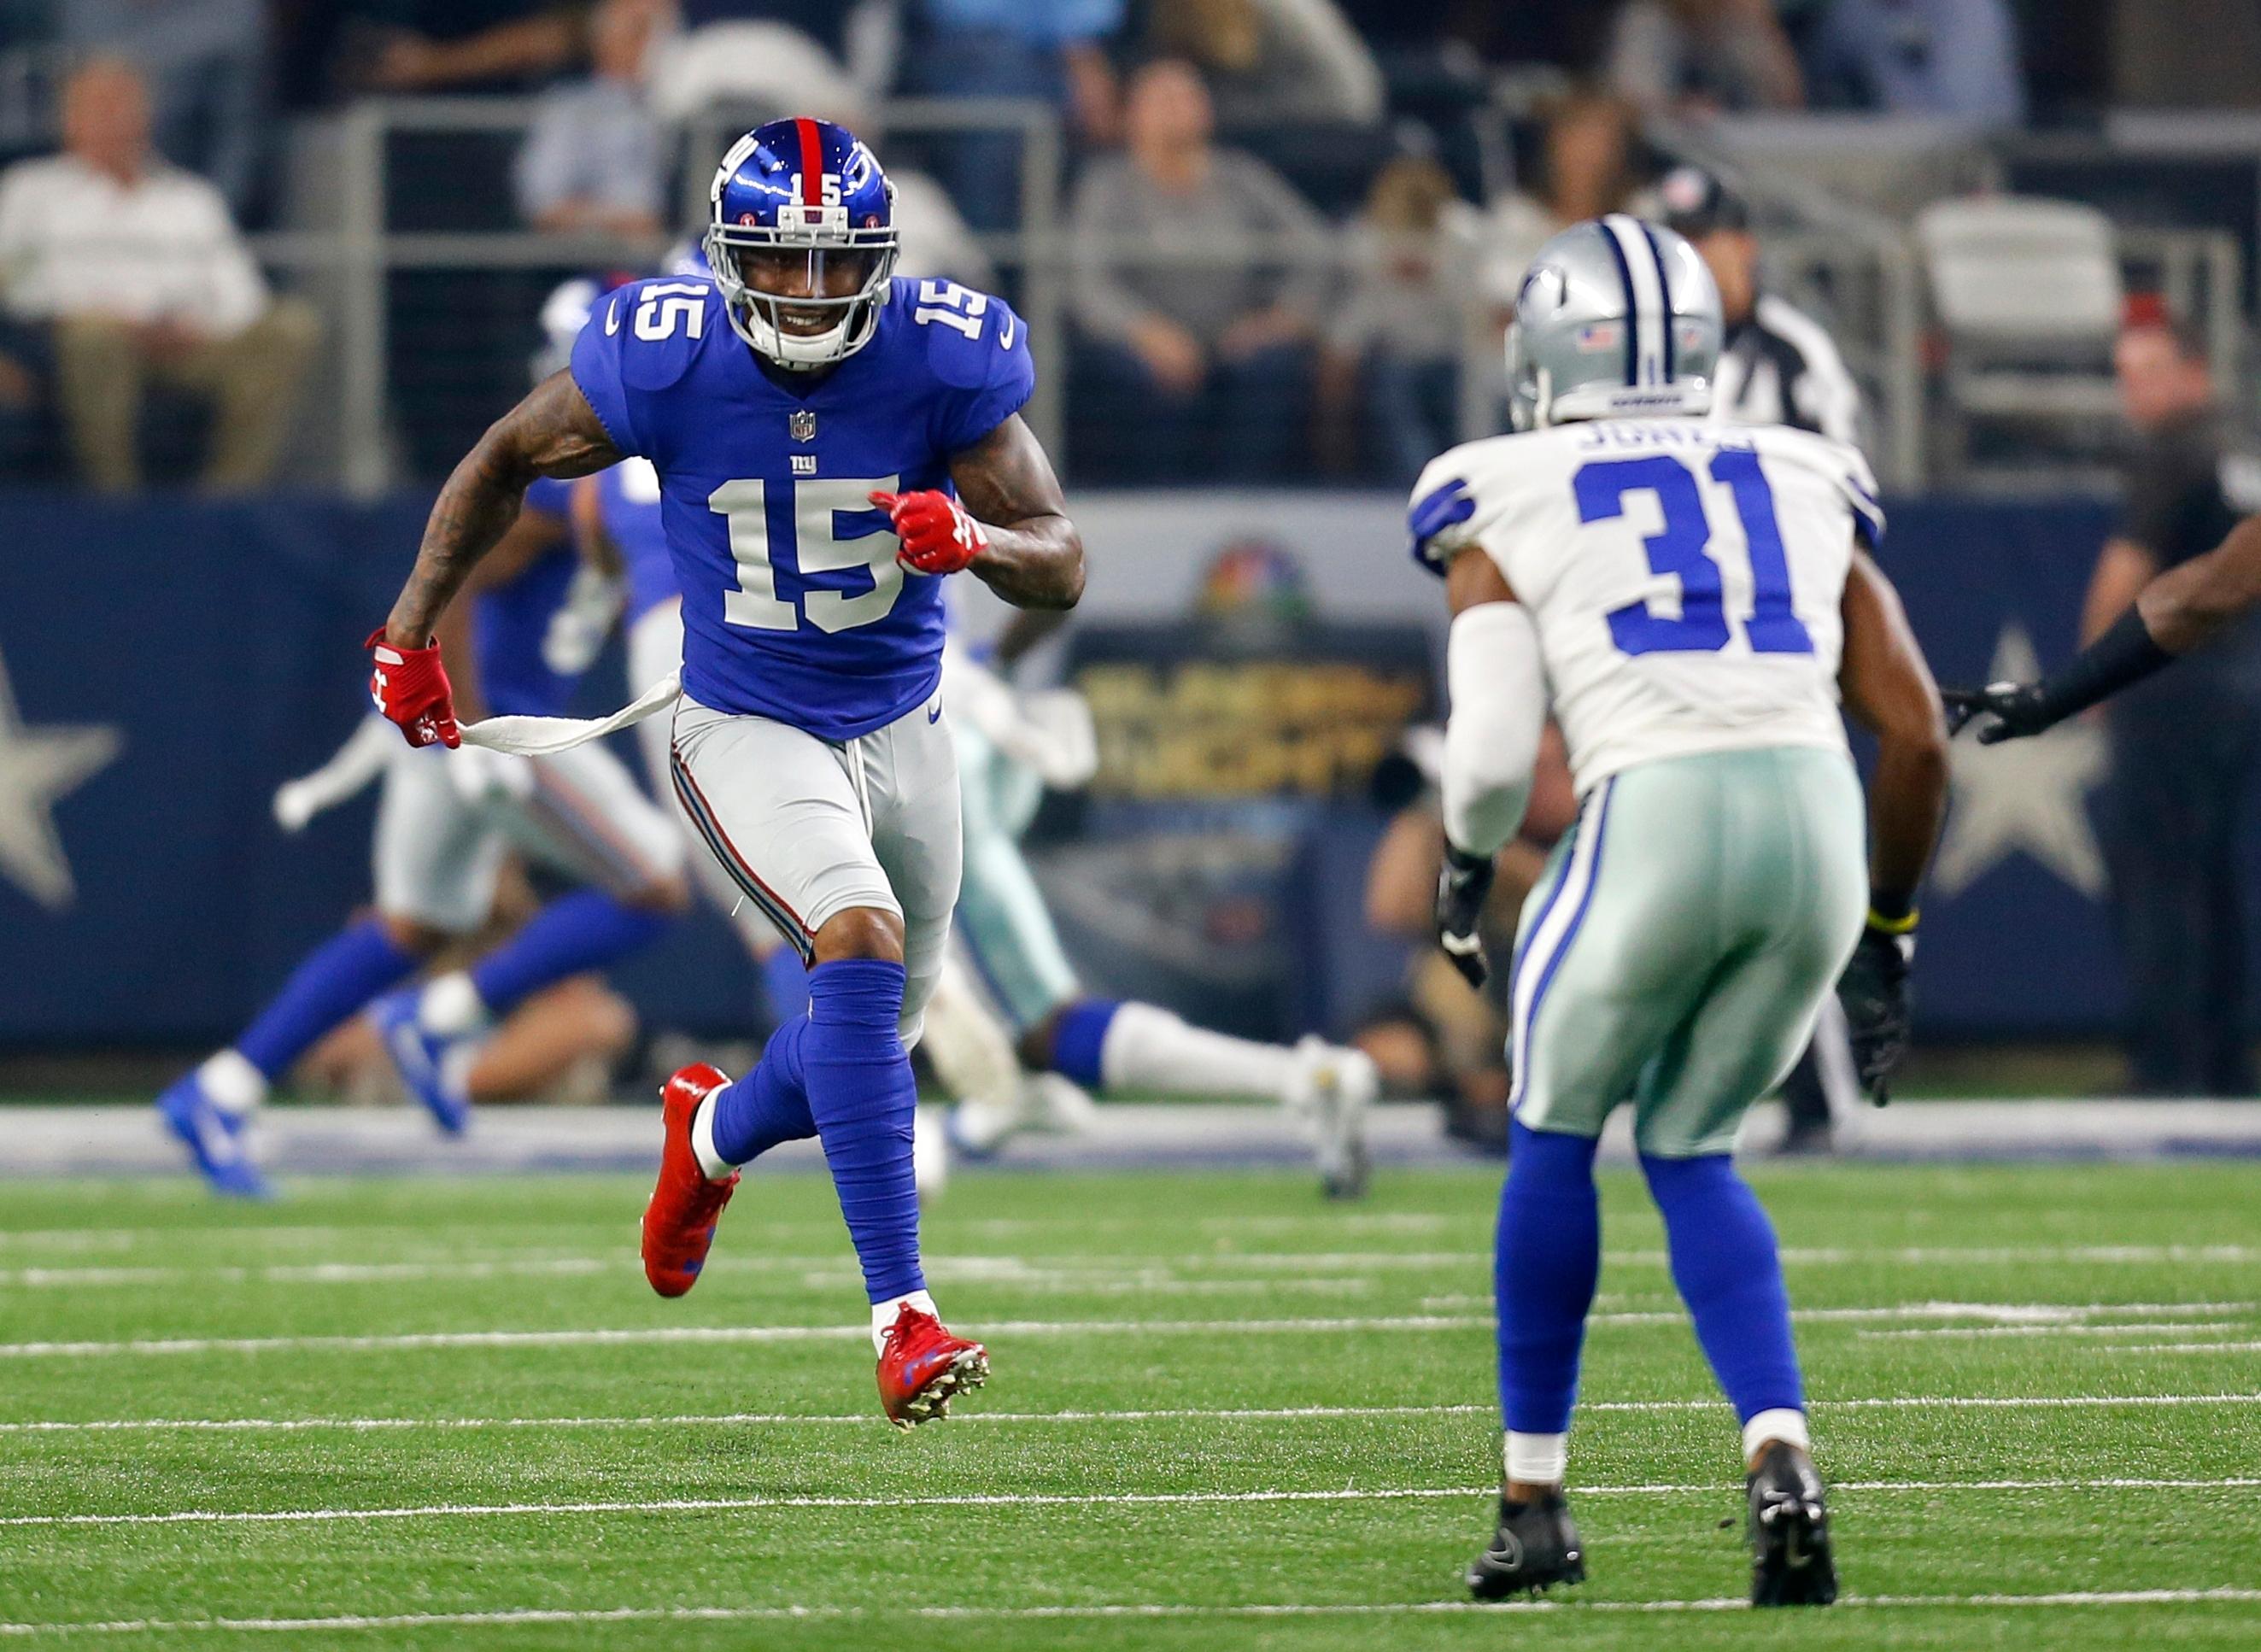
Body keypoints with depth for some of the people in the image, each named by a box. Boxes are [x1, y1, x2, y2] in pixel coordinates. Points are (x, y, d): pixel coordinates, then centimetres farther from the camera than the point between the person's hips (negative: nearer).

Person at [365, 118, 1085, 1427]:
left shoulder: (943, 363, -16)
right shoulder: (666, 364, -18)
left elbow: (1064, 568, -13)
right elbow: (508, 462, 1)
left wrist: (974, 538, -35)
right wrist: (412, 630, 3)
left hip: (899, 727, 4)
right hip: (747, 728, -4)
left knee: (875, 1041, 16)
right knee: (863, 939, -29)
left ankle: (715, 1131, 54)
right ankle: (903, 1320, -31)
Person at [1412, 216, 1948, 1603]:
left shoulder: (1509, 512, 13)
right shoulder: (1803, 491, 23)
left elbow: (1493, 750, 0)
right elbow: (1917, 737, 17)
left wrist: (1465, 864, 22)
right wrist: (1887, 934, 27)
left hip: (1657, 813, -3)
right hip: (1819, 821, 3)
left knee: (1558, 1132, 22)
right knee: (1688, 1148, 22)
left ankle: (1538, 1503, 26)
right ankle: (1781, 1456, -1)